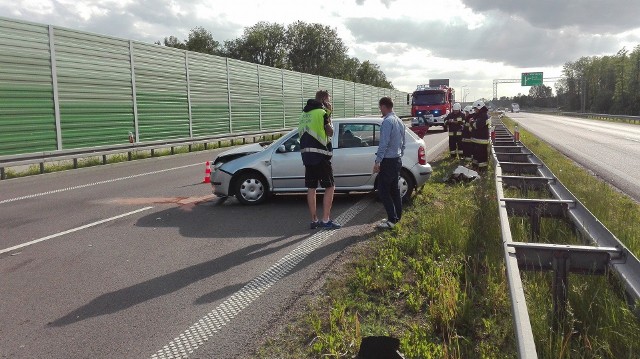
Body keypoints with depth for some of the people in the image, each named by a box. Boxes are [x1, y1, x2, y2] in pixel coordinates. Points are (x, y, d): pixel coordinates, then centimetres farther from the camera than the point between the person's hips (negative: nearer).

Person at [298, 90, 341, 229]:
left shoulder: (304, 113, 15)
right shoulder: (322, 112, -8)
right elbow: (330, 132, -3)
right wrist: (329, 114, 5)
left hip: (306, 155, 7)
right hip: (320, 155, -7)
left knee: (311, 188, 9)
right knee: (330, 187, 0)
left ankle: (314, 220, 13)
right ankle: (326, 220, -3)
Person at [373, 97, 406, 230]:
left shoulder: (387, 121, -17)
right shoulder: (399, 121, 13)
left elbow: (383, 144, -22)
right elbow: (403, 142, 18)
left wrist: (377, 161, -19)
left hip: (388, 161, -9)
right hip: (397, 160, 9)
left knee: (383, 190, -5)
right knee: (395, 189, 15)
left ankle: (392, 220, -7)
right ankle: (397, 217, 21)